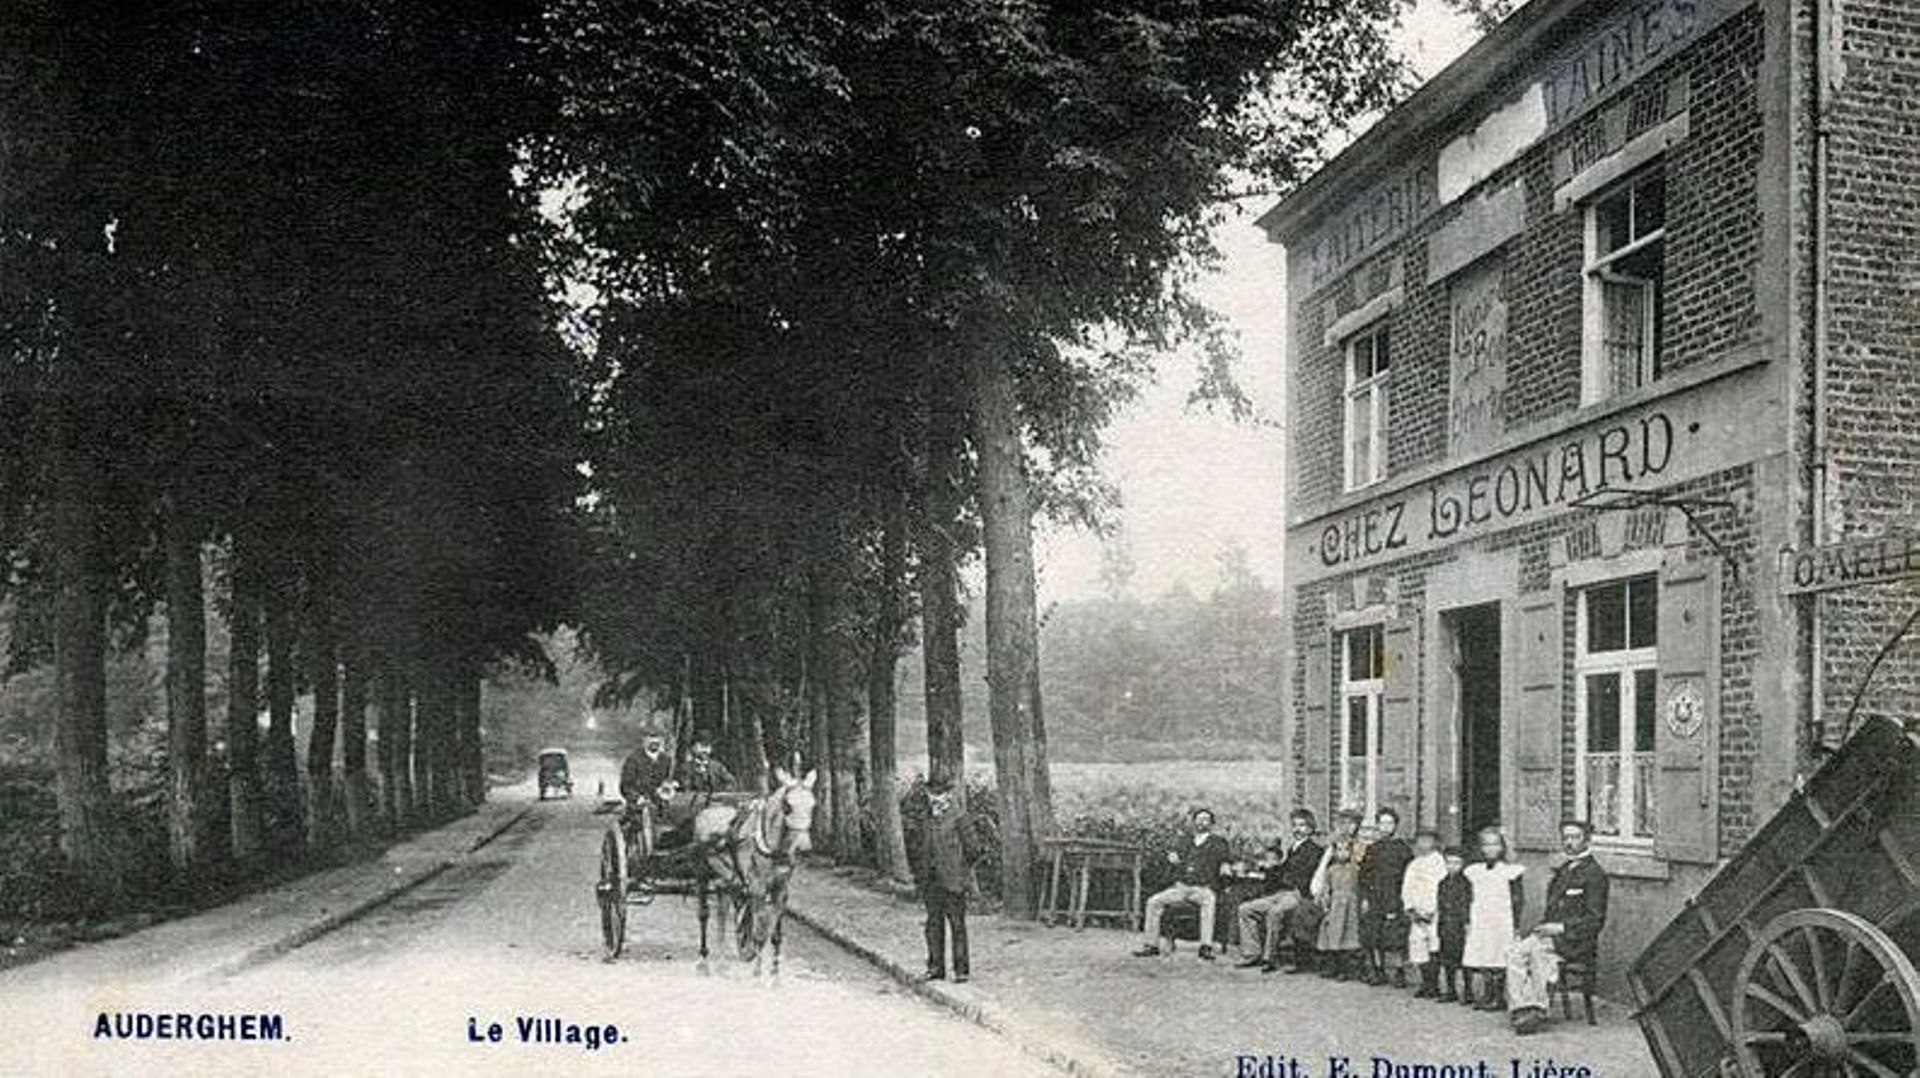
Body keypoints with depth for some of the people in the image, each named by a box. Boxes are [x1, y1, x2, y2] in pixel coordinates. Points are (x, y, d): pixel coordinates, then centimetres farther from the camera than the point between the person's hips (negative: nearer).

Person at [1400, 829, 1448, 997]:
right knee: (1417, 946, 2)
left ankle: (1434, 985, -3)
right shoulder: (1413, 865, 18)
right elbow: (1406, 888, 16)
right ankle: (1427, 983, 11)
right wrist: (1410, 909, 2)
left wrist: (1431, 913, -11)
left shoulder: (1440, 861, -3)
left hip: (1434, 914, -6)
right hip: (1417, 914, 6)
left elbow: (1442, 889, -9)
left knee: (1435, 948, -9)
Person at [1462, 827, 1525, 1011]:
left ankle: (1499, 998, 3)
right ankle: (1486, 995, 11)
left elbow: (1518, 900, -2)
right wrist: (1468, 921, 10)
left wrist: (1516, 925, -6)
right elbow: (1470, 899, 15)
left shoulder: (1510, 871, -1)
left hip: (1502, 921, -4)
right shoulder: (1474, 871, 11)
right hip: (1479, 923, 4)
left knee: (1500, 962, -4)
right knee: (1481, 962, 3)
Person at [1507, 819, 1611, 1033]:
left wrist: (1561, 928, -16)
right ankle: (1522, 1009, -28)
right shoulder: (1561, 871, 21)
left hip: (1579, 942, -7)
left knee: (1539, 949, -33)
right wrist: (1543, 926, 6)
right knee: (1514, 952, -19)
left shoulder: (1595, 873, -4)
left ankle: (1537, 1008, -27)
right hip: (1551, 934, 7)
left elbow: (1595, 920, -9)